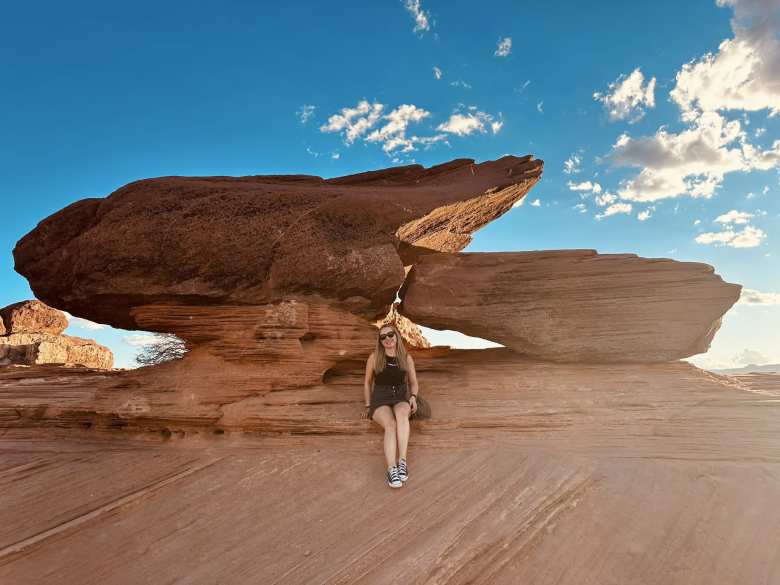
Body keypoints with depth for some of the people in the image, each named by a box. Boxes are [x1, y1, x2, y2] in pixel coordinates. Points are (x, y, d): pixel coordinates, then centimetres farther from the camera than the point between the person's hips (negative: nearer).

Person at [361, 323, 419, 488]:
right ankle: (392, 471, -41)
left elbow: (413, 382, 14)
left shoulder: (407, 358, 5)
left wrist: (413, 397, -6)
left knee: (401, 414, -37)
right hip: (380, 401, -1)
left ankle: (402, 462, -38)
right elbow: (367, 382, 12)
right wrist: (368, 406, 6)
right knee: (391, 425, -35)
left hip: (401, 399, 1)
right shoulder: (374, 357, 1)